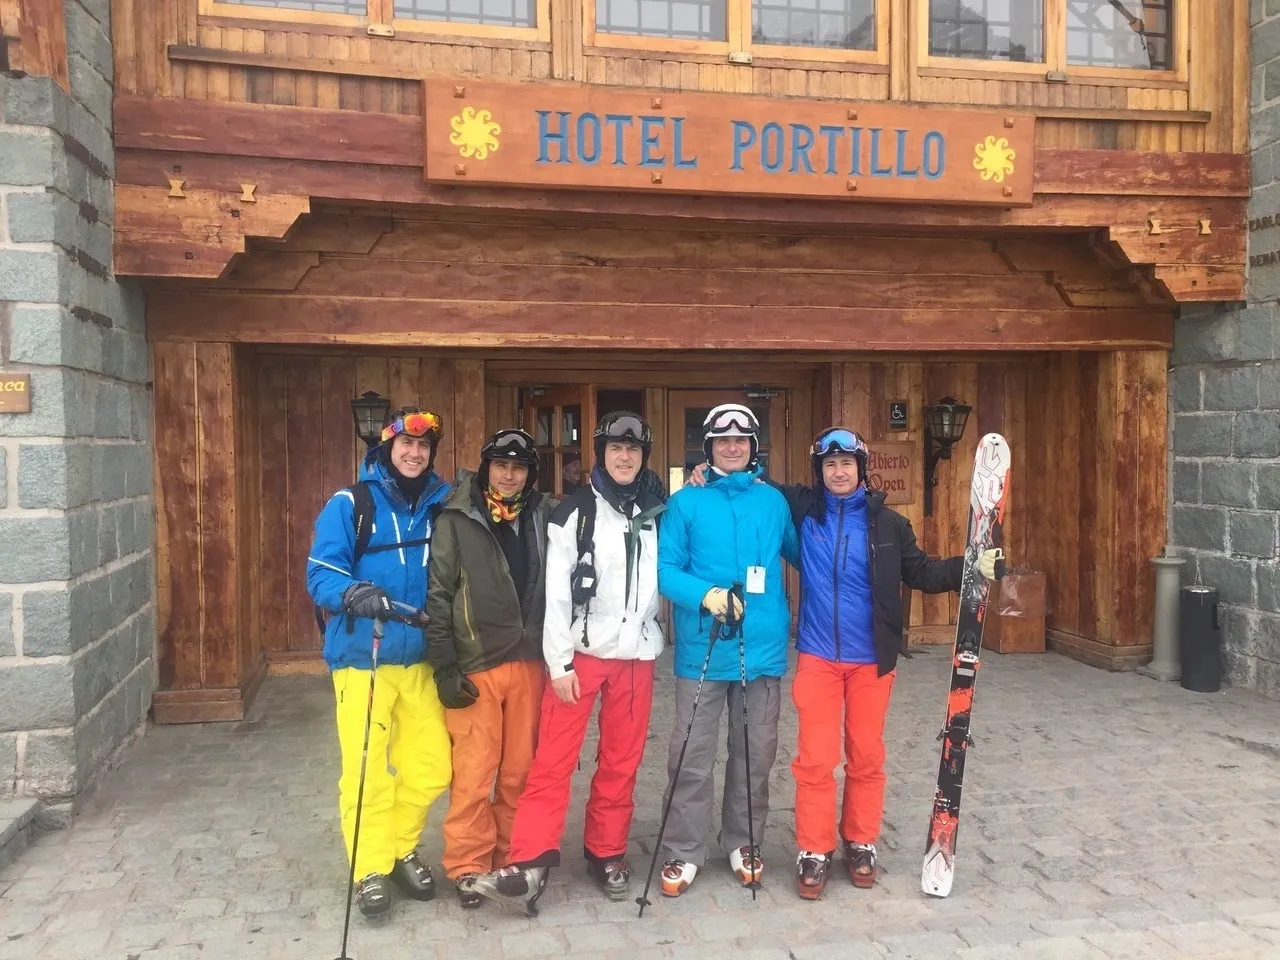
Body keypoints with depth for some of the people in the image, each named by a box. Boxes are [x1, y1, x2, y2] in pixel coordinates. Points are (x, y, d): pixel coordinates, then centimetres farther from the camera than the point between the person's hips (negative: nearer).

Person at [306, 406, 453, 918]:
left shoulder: (442, 505, 6)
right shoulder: (349, 504, -6)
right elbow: (321, 575, -11)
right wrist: (354, 593, -31)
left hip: (421, 659, 4)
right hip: (362, 658, -4)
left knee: (431, 767, 8)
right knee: (367, 770, -3)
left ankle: (400, 850, 31)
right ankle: (371, 869, 17)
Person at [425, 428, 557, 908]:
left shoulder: (544, 517, 7)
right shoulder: (457, 520, -2)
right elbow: (438, 596, -3)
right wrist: (445, 668, -8)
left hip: (529, 663, 3)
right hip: (475, 666, -3)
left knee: (520, 769, 10)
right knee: (474, 772, -1)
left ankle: (512, 859, 25)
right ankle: (468, 866, 16)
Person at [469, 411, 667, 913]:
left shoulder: (655, 513, 9)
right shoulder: (575, 513, -3)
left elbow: (664, 577, 14)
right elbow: (557, 592, -7)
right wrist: (559, 663, -9)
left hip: (636, 654, 3)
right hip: (582, 652, -3)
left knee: (622, 761, 9)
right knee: (553, 759, -5)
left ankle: (607, 854, 23)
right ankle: (531, 864, -1)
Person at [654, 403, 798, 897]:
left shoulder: (773, 501, 8)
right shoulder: (686, 502, -1)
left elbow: (798, 552, 22)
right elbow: (665, 569, -6)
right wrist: (705, 594, -22)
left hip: (763, 647, 3)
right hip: (703, 648, -3)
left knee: (755, 754, 13)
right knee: (692, 755, 0)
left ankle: (744, 843, 30)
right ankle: (683, 851, 15)